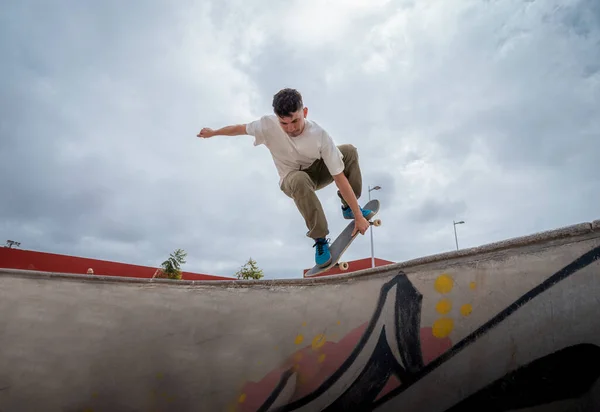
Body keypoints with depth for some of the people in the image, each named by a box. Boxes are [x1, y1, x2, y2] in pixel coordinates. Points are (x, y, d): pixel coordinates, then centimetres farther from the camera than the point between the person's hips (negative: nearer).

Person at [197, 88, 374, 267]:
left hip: (316, 171, 1)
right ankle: (319, 238, -24)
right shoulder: (268, 124, -29)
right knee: (300, 180, -40)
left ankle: (348, 207, -5)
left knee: (349, 151, -25)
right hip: (292, 179, -1)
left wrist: (358, 216, -28)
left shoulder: (320, 136, -32)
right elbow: (240, 128, -7)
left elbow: (339, 177, -30)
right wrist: (213, 133, 11)